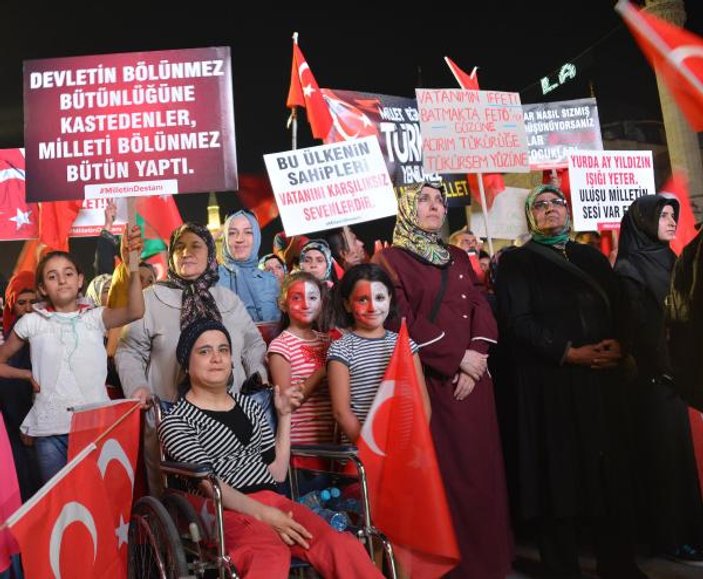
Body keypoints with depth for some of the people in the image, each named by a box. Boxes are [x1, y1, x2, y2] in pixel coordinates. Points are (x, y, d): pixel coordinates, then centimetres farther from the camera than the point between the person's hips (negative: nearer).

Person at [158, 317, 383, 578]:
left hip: (271, 501, 5)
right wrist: (264, 515, -20)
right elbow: (209, 482, -9)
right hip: (222, 512, -5)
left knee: (344, 547, -26)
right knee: (272, 553, -40)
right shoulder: (176, 421, 6)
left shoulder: (248, 405, 22)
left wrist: (284, 415, 16)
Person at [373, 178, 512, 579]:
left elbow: (481, 308, 8)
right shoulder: (391, 259, -1)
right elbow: (403, 323, -10)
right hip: (431, 381, -5)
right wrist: (457, 358, -12)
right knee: (448, 471, -4)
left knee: (482, 467, 8)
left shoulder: (459, 257, 18)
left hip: (473, 377, 6)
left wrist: (477, 357, -9)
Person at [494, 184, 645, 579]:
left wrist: (617, 343, -8)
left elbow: (619, 308, 13)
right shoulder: (517, 262, 4)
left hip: (602, 377, 4)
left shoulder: (592, 257, 18)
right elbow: (517, 321, -7)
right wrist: (568, 353, -15)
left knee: (611, 470, 6)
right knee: (560, 470, 0)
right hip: (550, 381, -4)